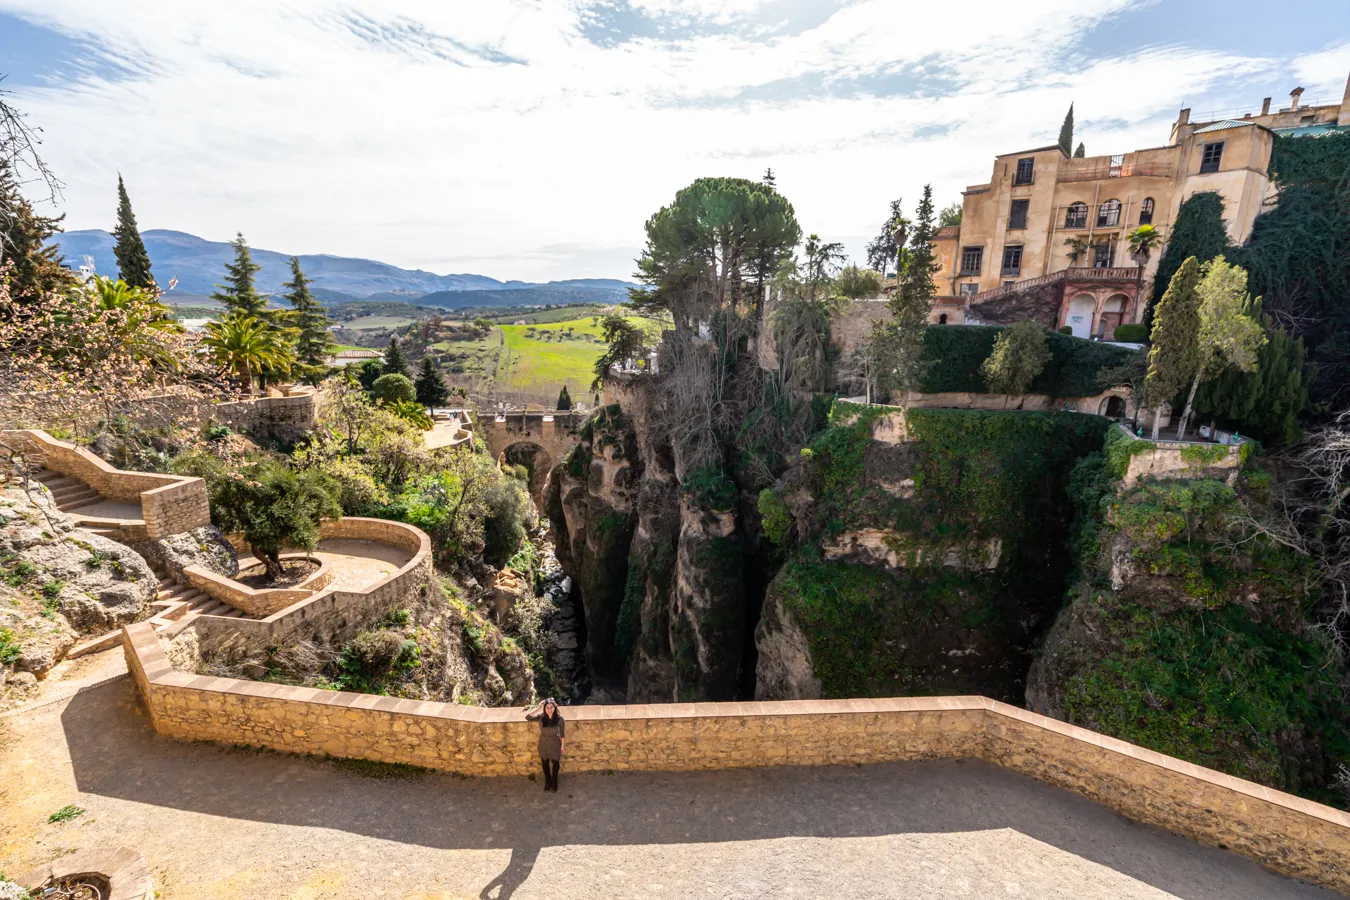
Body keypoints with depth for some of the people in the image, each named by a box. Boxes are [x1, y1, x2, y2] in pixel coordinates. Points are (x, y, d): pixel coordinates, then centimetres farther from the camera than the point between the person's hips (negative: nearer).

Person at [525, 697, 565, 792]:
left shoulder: (559, 718, -23)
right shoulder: (541, 717, -21)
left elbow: (562, 733, -9)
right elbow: (527, 717, -34)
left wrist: (562, 745, -1)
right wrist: (538, 708, -39)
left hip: (555, 745, -1)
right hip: (543, 744, 2)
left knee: (555, 764, 17)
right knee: (545, 764, 22)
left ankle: (554, 783, 45)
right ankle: (548, 782, 49)